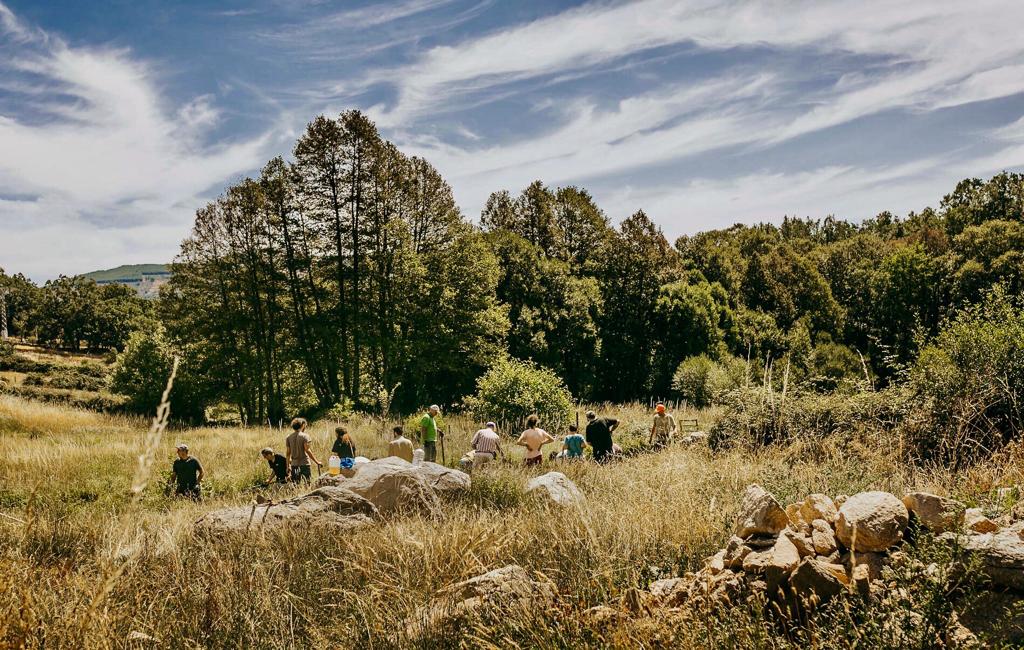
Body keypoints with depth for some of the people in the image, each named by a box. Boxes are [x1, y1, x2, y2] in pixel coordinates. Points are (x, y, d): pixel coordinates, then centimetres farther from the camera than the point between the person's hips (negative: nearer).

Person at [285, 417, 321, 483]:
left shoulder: (288, 437, 7)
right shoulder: (304, 436, -8)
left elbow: (288, 452, 8)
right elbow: (307, 450, -15)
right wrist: (317, 462, -12)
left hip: (294, 464, 5)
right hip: (304, 463, -5)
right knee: (307, 482, -2)